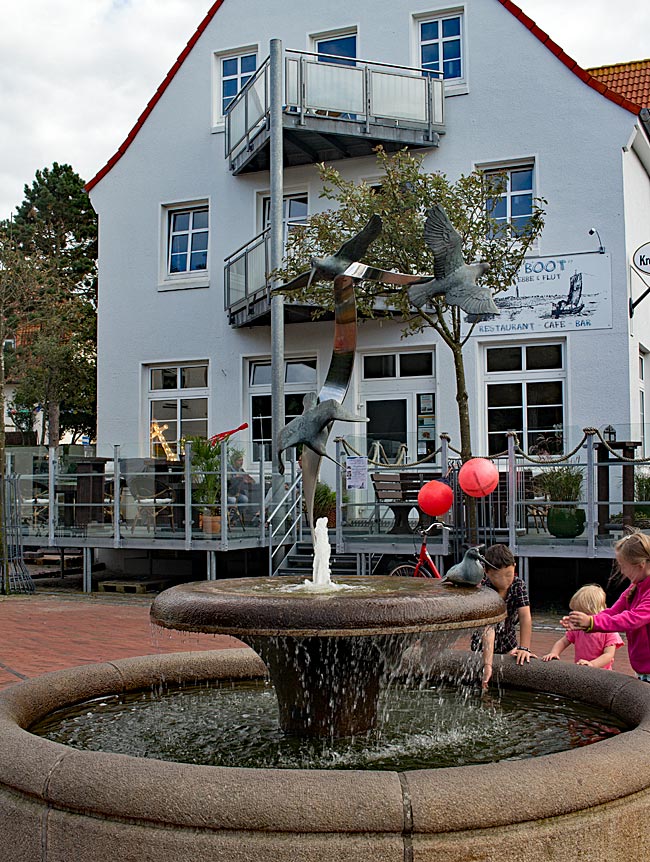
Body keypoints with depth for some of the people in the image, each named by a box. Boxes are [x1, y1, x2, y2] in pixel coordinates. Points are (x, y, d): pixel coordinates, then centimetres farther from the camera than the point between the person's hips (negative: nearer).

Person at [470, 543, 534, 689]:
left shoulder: (518, 585, -15)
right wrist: (487, 665, -49)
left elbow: (525, 617, -22)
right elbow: (488, 628, -40)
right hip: (483, 649, -3)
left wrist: (524, 648, -34)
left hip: (509, 646, 4)